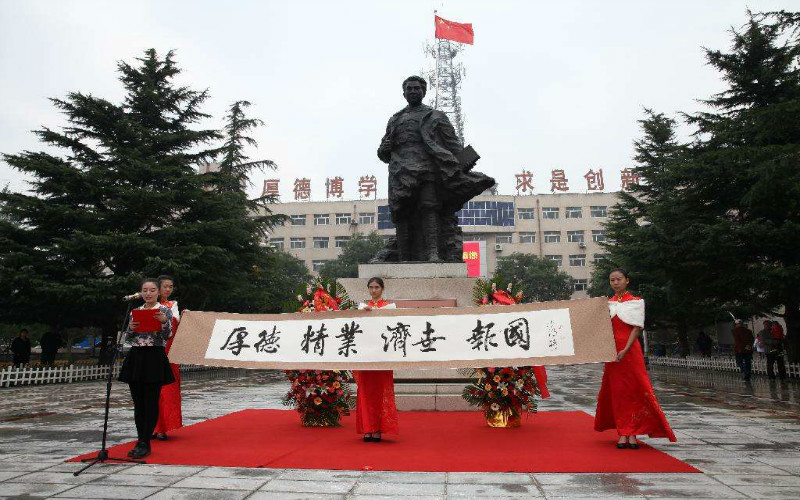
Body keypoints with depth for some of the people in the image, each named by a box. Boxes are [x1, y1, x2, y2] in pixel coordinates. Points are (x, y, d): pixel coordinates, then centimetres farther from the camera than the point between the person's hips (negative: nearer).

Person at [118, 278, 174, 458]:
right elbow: (128, 339, 13)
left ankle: (144, 443, 5)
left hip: (155, 358, -5)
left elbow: (166, 336, -8)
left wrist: (164, 322, -25)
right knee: (138, 402, 10)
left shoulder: (165, 310, -1)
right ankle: (141, 440, 20)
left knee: (151, 402, -1)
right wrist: (130, 328, -8)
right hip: (135, 358, 5)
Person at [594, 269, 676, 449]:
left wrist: (625, 350, -17)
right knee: (617, 391, 4)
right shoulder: (606, 304, 12)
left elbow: (636, 328, -6)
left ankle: (632, 433, 4)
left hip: (630, 350, -3)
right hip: (612, 351, 3)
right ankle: (623, 433, 9)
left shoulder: (636, 302, 2)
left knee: (635, 389, -3)